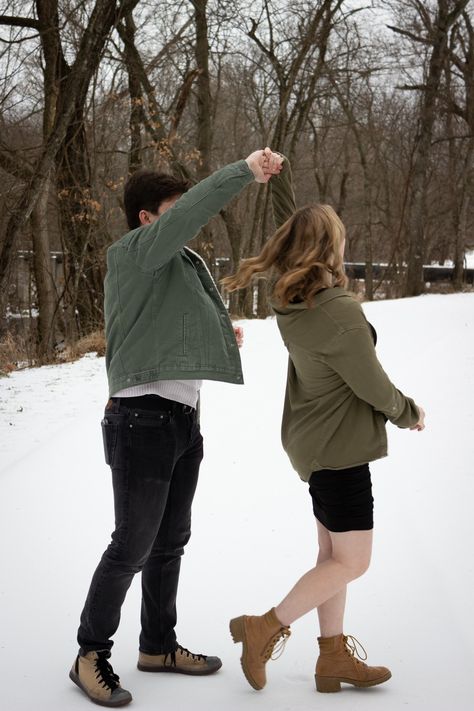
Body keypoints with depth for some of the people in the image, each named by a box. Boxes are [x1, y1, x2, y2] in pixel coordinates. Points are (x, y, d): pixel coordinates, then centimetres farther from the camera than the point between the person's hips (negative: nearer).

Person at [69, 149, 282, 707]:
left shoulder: (177, 265, 18)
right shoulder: (130, 254, -10)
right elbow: (192, 212, -26)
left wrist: (219, 335, 11)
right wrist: (244, 170, -25)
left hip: (182, 417, 9)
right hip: (143, 418, -9)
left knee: (170, 542, 16)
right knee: (132, 546, -3)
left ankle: (158, 645, 29)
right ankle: (91, 655, 10)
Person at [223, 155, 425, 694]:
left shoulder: (289, 297, -2)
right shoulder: (340, 312, -25)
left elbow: (288, 230, 15)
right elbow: (372, 387, -16)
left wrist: (279, 169, 16)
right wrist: (409, 413, 2)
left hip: (312, 441, 9)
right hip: (340, 446, -9)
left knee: (333, 554, 15)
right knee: (351, 562, 1)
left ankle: (334, 657, 22)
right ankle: (265, 630, 3)